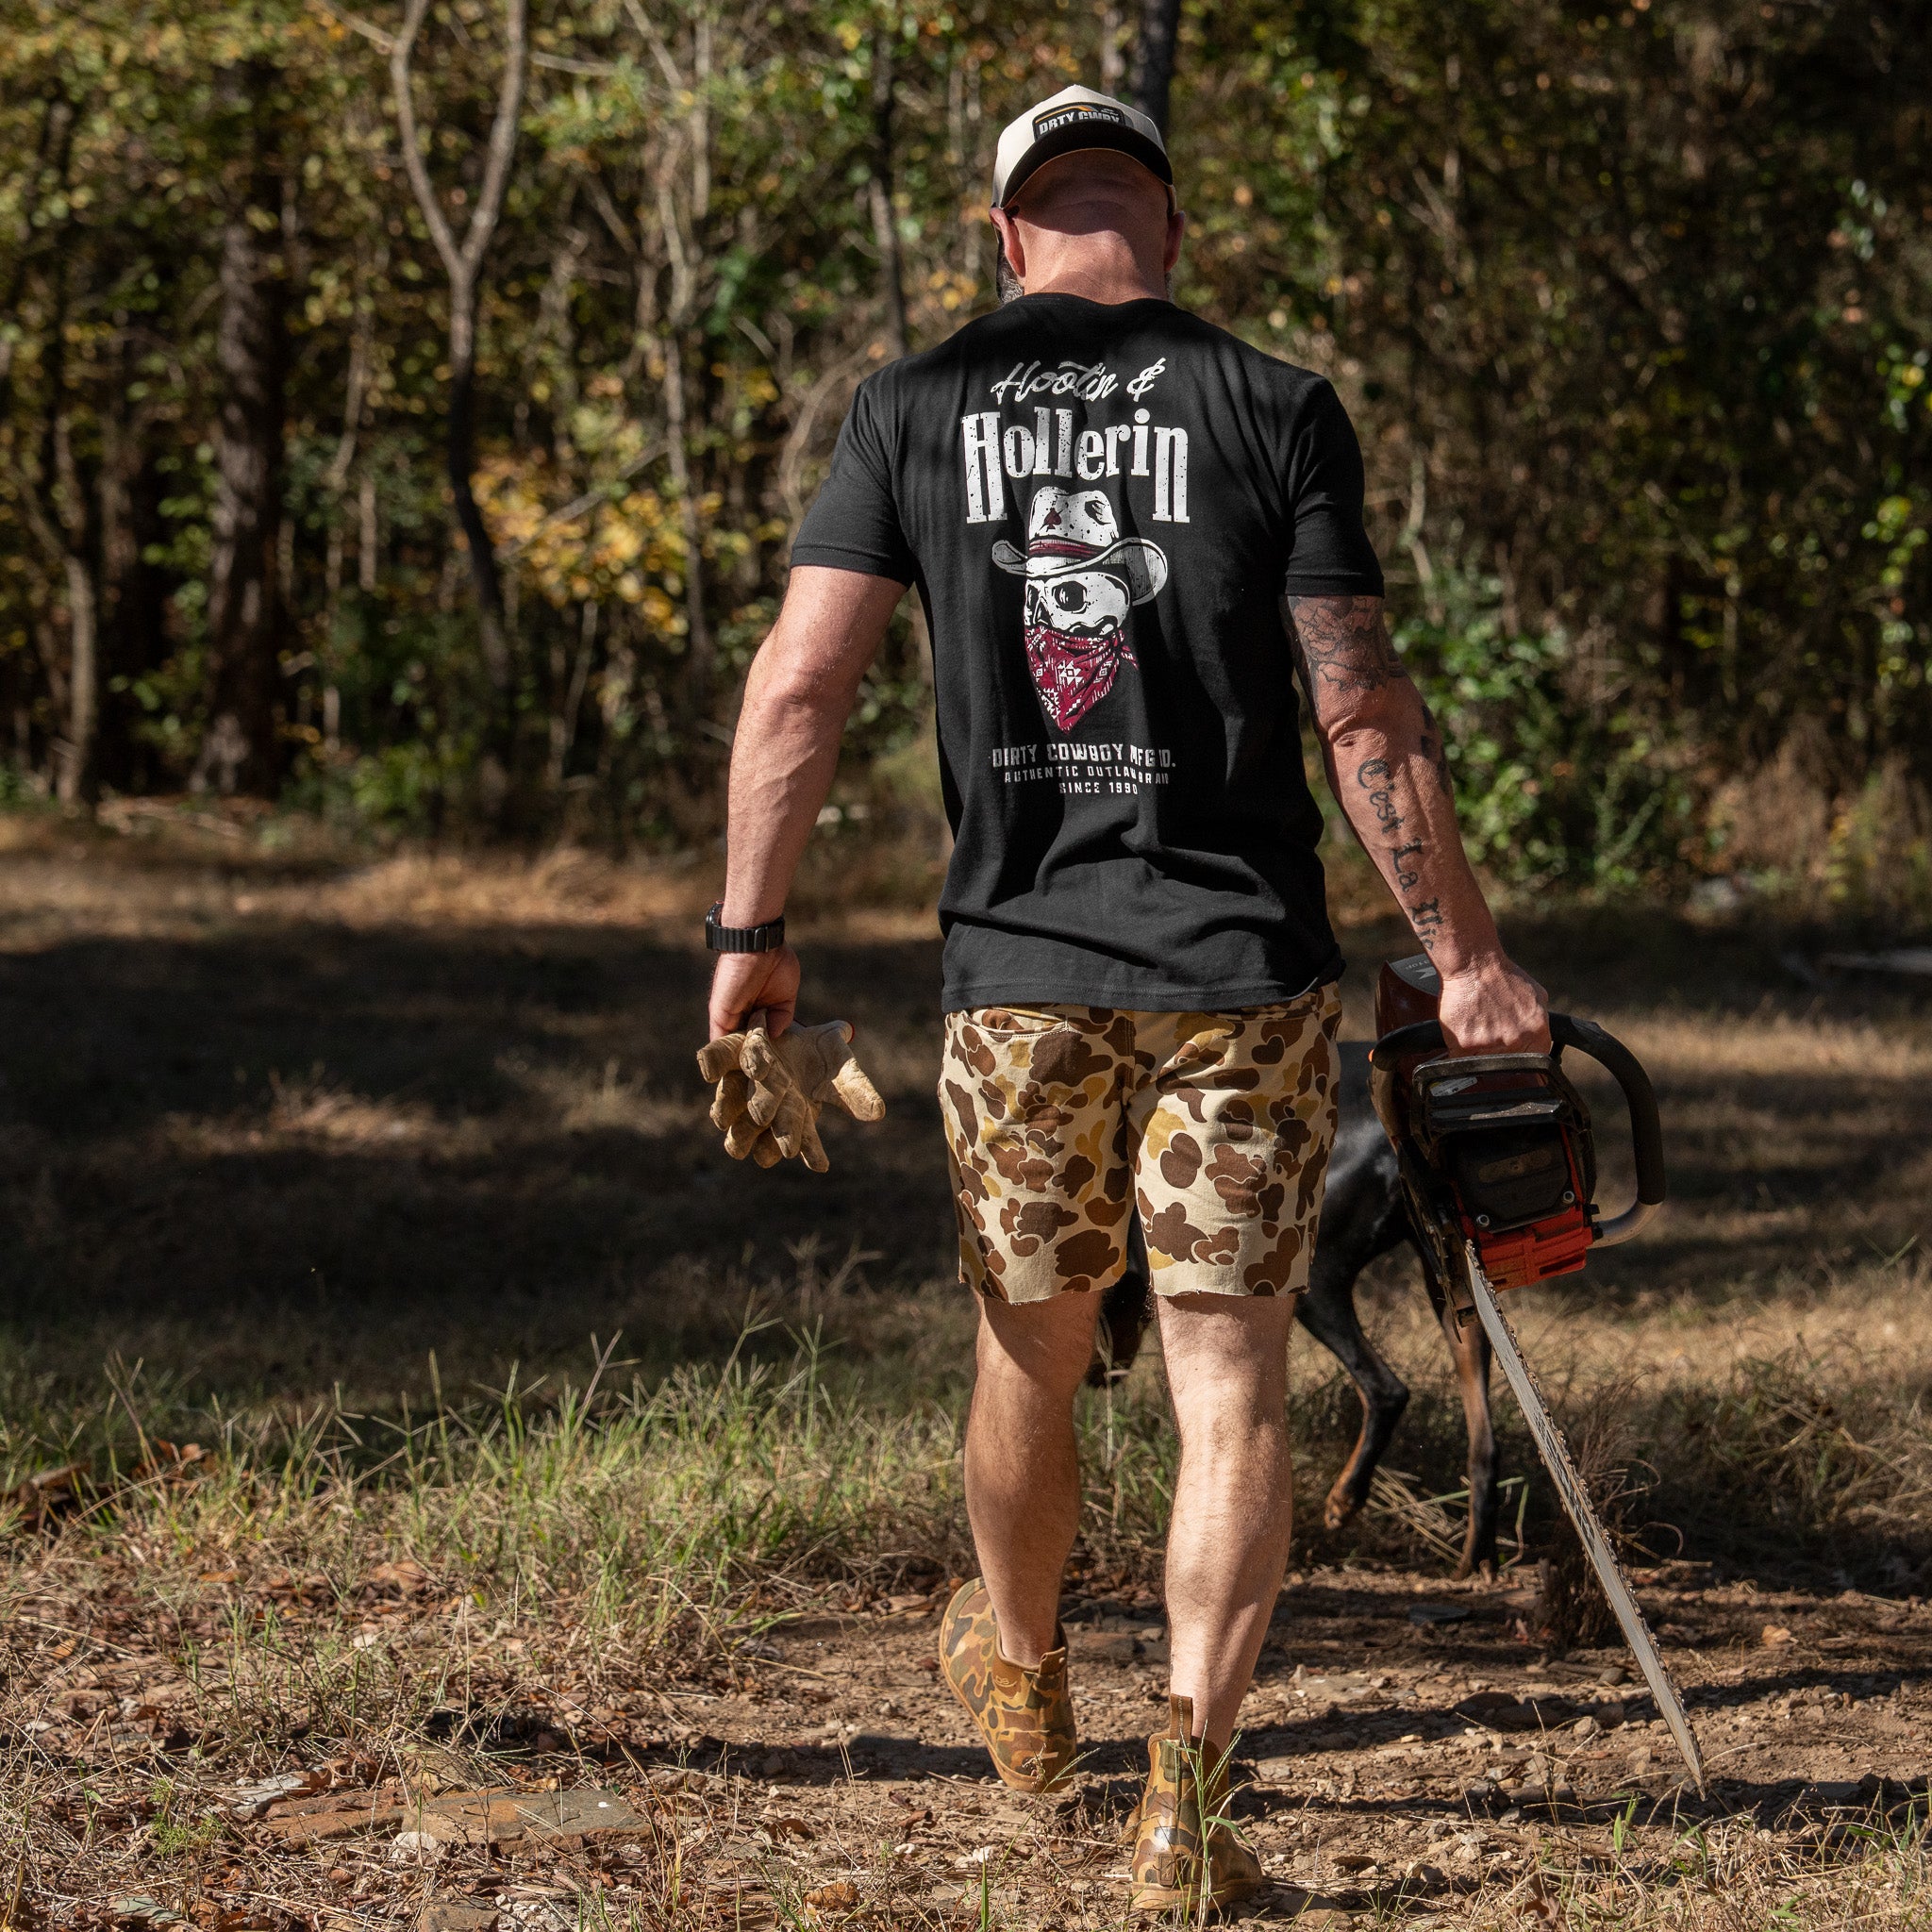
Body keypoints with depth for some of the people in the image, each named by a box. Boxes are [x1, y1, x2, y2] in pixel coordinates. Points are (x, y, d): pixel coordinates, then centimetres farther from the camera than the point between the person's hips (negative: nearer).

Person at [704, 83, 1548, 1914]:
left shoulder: (915, 408, 1)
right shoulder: (1274, 410, -3)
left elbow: (797, 685, -2)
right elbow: (1365, 715, -6)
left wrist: (748, 935, 7)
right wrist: (1463, 955, 2)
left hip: (1017, 972, 2)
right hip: (1243, 971, -2)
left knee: (1032, 1350, 20)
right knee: (1228, 1373, 2)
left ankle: (1018, 1673, 42)